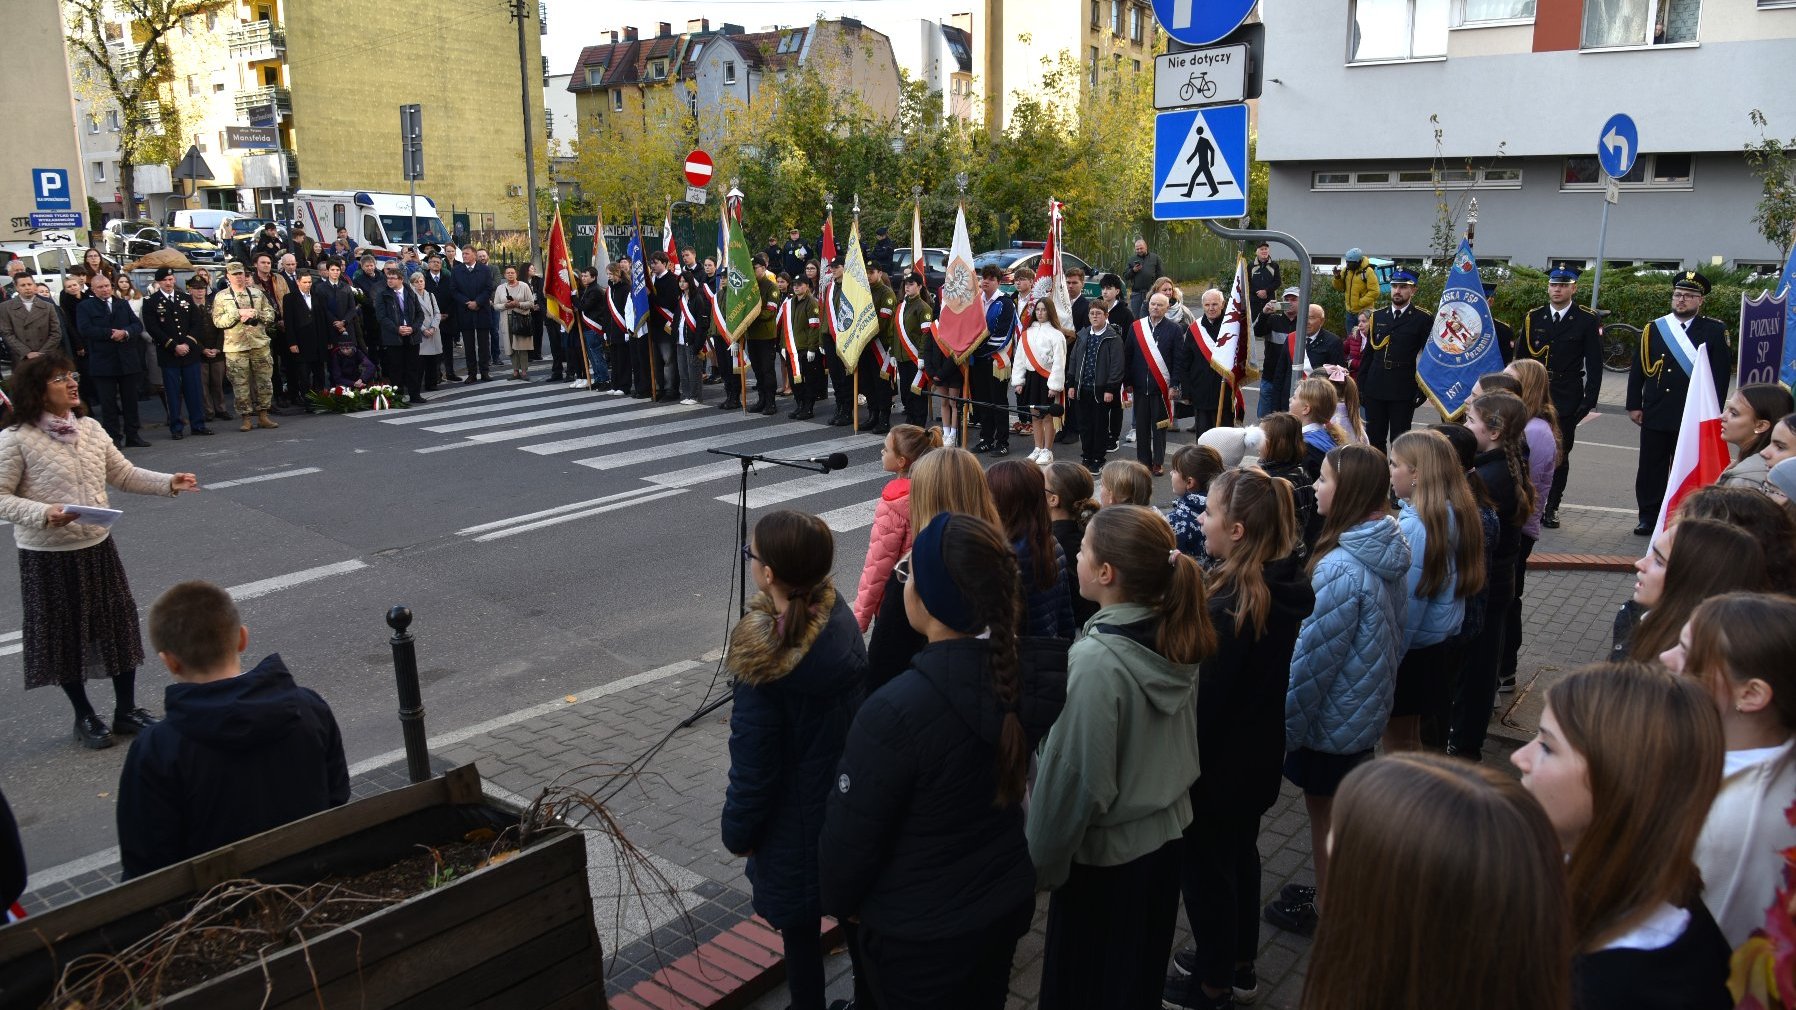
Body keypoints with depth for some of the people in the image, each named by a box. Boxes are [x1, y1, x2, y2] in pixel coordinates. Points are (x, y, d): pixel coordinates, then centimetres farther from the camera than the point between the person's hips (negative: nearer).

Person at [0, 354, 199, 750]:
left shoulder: (91, 429, 2)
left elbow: (123, 474, 8)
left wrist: (168, 482, -6)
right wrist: (42, 513, -27)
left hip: (97, 547, 5)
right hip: (48, 556, -5)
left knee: (119, 625, 10)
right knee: (65, 636, 9)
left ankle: (126, 710, 26)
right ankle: (84, 717, 27)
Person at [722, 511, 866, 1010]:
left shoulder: (766, 661, -29)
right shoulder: (839, 618, -12)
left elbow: (753, 765, -20)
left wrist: (737, 831, -4)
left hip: (795, 823, -6)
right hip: (850, 805, 7)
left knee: (798, 924, 15)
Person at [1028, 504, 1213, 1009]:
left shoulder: (1094, 661, -28)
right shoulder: (1176, 637, -6)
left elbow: (1075, 780, -22)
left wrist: (1041, 863, -10)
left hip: (1104, 858, -7)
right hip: (1168, 835, 7)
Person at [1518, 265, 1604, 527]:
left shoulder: (1587, 320, 0)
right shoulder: (1533, 318, 7)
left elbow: (1594, 364, 0)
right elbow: (1520, 358, 11)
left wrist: (1590, 399, -7)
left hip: (1567, 400, -2)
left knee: (1560, 455, 3)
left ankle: (1551, 508, 11)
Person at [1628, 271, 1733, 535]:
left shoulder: (1715, 331, 2)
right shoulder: (1653, 329, 8)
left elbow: (1721, 374, -1)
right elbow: (1637, 370, 8)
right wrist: (1634, 405, 3)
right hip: (1655, 414, 2)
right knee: (1651, 469, 7)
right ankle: (1649, 518, 17)